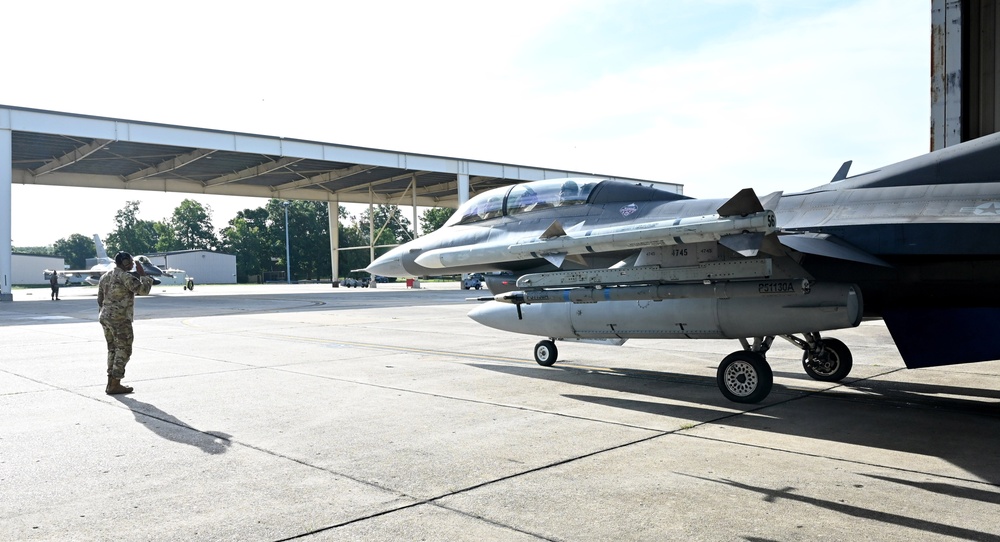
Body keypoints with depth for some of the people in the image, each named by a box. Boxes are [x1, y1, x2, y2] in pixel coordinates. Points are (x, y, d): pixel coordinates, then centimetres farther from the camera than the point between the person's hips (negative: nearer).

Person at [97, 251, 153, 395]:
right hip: (120, 319, -9)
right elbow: (143, 290, -17)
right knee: (124, 350, -2)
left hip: (105, 317, 9)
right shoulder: (125, 276, -13)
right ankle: (115, 385, -4)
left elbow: (100, 299, 18)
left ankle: (111, 383, 15)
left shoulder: (105, 276, 14)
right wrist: (143, 275, -2)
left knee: (113, 350, 14)